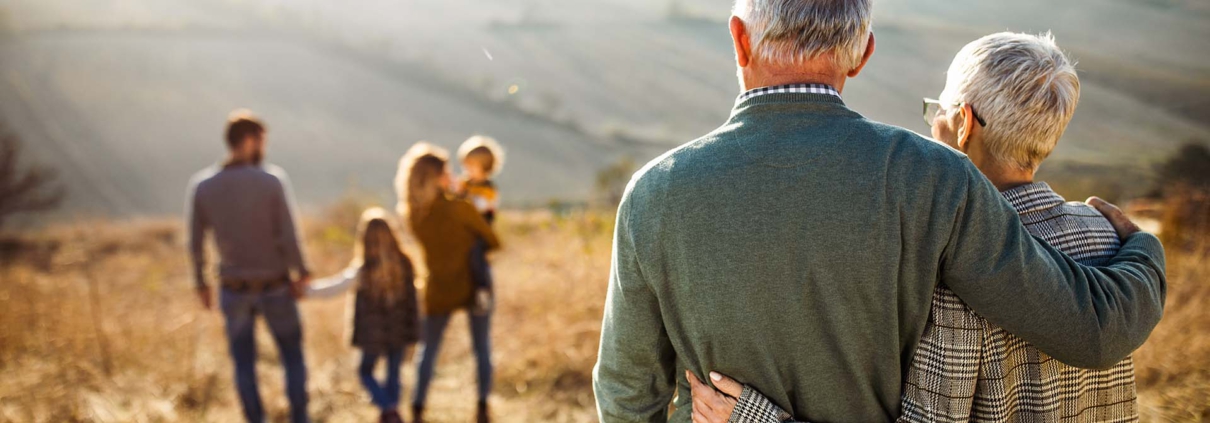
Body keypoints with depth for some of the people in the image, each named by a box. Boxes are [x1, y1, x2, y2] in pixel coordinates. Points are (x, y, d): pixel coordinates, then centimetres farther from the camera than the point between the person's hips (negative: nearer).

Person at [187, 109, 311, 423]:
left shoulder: (201, 185, -9)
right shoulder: (273, 180, -18)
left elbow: (195, 243, -3)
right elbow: (289, 238, -18)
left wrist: (201, 282, 12)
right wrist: (302, 272, -1)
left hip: (234, 290, 2)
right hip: (275, 288, -2)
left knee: (244, 364, 15)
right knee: (293, 357, 16)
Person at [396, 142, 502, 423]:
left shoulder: (411, 214, -6)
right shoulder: (460, 208, -20)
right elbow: (493, 242, -9)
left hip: (439, 290, 3)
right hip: (473, 286, -3)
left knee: (428, 351, 15)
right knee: (482, 349, 12)